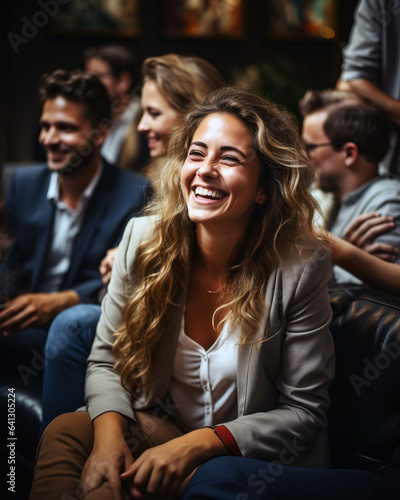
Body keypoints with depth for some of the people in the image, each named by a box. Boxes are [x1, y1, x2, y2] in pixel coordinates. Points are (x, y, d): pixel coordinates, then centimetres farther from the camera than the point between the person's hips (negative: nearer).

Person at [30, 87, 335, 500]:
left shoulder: (301, 267, -18)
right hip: (155, 429, 3)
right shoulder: (142, 239, -8)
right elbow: (105, 361, 0)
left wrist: (199, 443, -24)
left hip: (251, 460, -3)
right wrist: (109, 432, -21)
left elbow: (304, 410, -12)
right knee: (65, 431, -25)